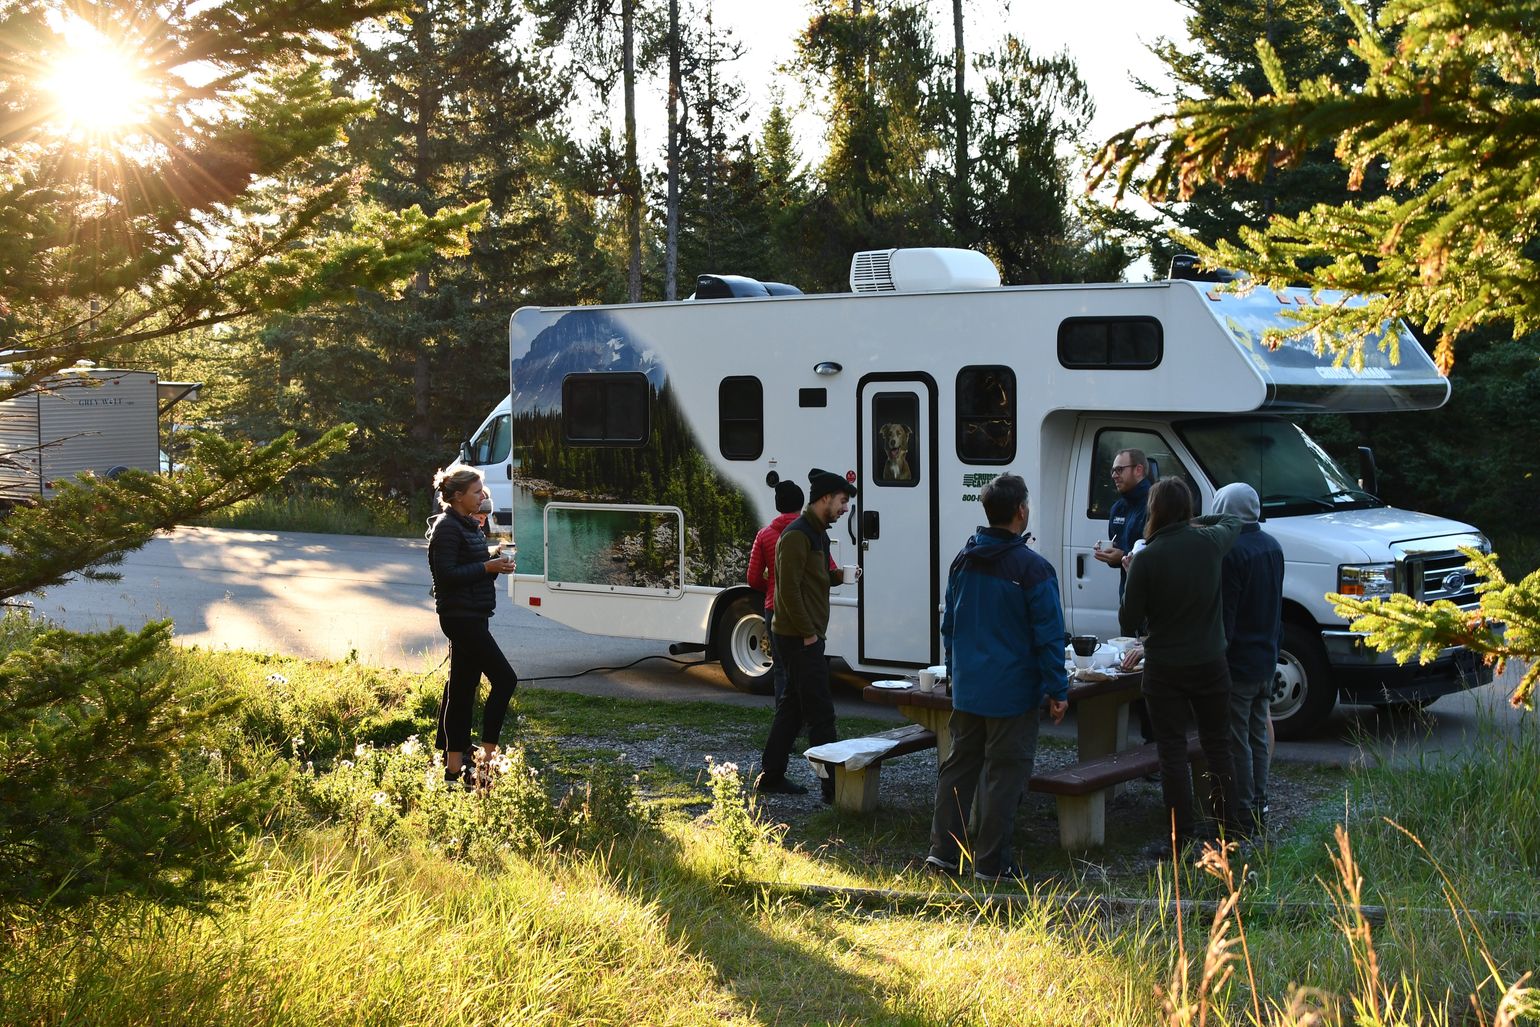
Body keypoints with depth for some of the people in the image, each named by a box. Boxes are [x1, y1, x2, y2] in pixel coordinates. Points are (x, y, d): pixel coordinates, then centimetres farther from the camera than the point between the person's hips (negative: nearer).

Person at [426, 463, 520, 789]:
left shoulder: (469, 526, 16)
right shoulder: (447, 528, -14)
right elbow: (446, 574, -20)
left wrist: (495, 566, 6)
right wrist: (487, 568, -18)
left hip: (473, 615, 10)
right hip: (460, 615, -10)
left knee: (462, 688, 10)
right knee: (505, 679, -11)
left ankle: (453, 764, 15)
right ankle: (486, 759, -8)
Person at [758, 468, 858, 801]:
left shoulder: (817, 533, 15)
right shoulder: (797, 535, -17)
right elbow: (789, 588, -21)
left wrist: (839, 576, 3)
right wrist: (808, 633, -18)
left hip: (807, 635, 10)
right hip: (800, 637, -10)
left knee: (793, 707, 15)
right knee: (820, 713, -8)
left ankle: (771, 776, 22)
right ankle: (834, 786, -6)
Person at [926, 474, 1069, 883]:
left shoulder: (962, 562, 6)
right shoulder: (1032, 568, -15)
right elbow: (1048, 635, -14)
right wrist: (1057, 690, -8)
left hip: (966, 690, 6)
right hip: (1012, 691, -6)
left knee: (959, 766, 15)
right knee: (1004, 773, 1)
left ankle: (943, 850, 18)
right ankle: (991, 863, 5)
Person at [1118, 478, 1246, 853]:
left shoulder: (1147, 558, -17)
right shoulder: (1210, 542, -5)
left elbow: (1128, 621, -11)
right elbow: (1233, 520, 21)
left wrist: (1131, 579, 4)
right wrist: (1196, 523, 19)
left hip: (1165, 670, -3)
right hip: (1211, 664, 4)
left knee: (1172, 752, 3)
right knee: (1218, 746, 15)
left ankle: (1182, 836, 3)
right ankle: (1230, 826, 22)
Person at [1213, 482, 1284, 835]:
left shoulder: (1232, 551, -20)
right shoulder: (1272, 547, 8)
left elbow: (1224, 613, -21)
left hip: (1237, 662, -9)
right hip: (1266, 660, 9)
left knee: (1237, 742, -1)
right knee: (1257, 736, 18)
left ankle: (1244, 814, 3)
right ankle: (1258, 807, 25)